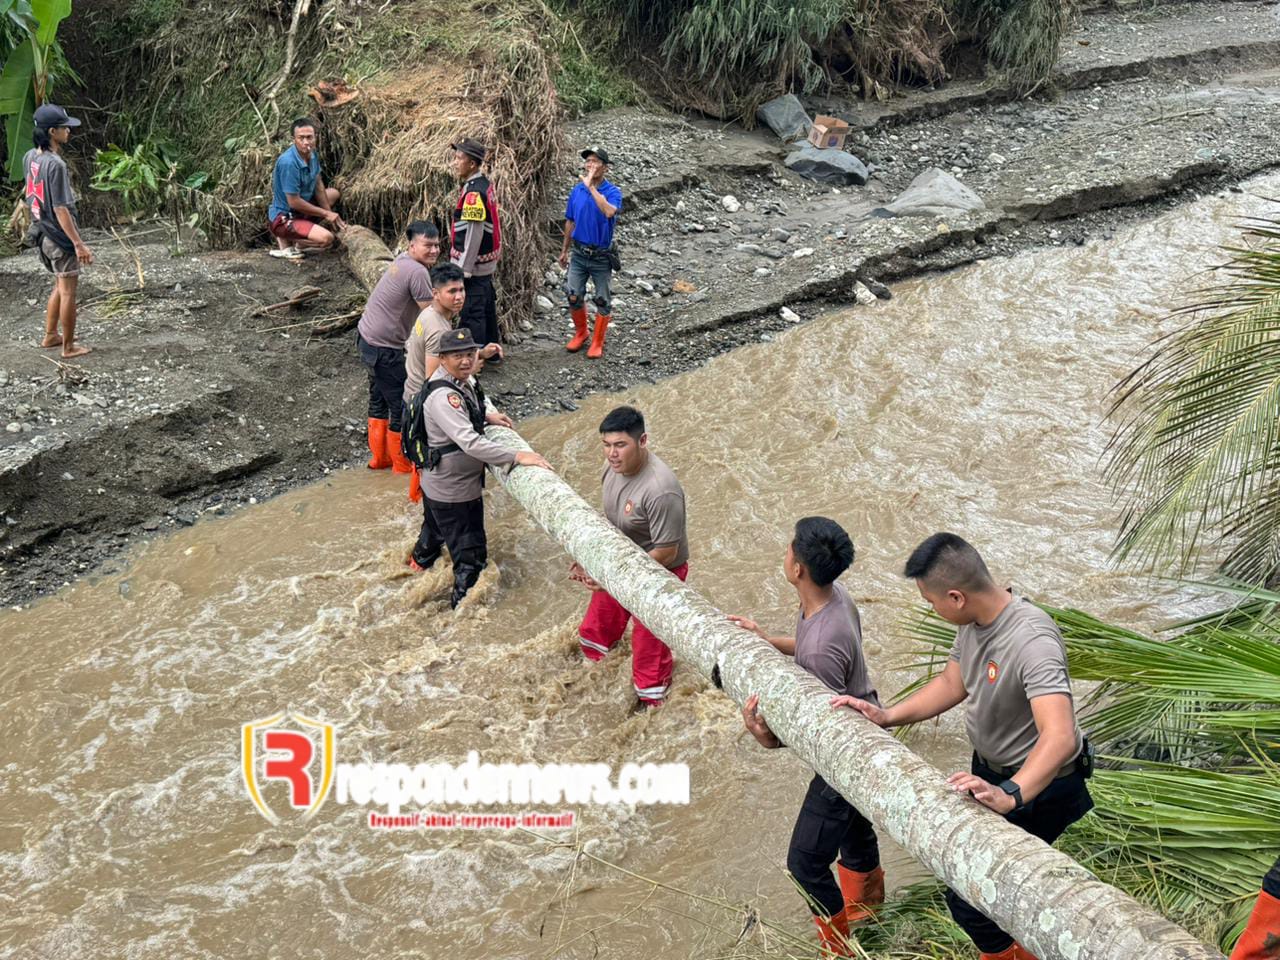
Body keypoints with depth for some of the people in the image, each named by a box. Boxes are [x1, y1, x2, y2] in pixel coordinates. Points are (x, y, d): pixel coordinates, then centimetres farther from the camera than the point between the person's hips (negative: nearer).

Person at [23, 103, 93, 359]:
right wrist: (79, 244, -22)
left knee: (60, 286, 24)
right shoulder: (56, 165, -24)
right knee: (68, 290, 4)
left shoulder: (30, 157, 2)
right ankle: (69, 347, 12)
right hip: (60, 237, -8)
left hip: (42, 234, 8)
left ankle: (50, 335, 33)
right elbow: (61, 209, -24)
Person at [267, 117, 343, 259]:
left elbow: (318, 186, 9)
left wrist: (330, 215, 2)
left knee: (333, 193, 26)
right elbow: (294, 202, -26)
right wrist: (326, 213, -15)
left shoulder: (311, 154, -3)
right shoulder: (288, 163, -29)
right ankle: (285, 240, -4)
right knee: (326, 238, -30)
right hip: (283, 217, -10)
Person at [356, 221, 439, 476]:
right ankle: (403, 463, 17)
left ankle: (379, 456, 36)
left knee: (379, 398, 23)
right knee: (402, 405, 3)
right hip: (383, 347, -10)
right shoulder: (417, 272, -23)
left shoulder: (402, 260, 6)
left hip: (366, 337, 10)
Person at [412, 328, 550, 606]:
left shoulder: (463, 382, -1)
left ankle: (419, 563, 60)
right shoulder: (443, 396, -32)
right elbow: (470, 442, -42)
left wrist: (485, 417, 5)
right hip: (454, 491, -10)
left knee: (435, 529, 36)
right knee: (471, 553, 3)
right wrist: (517, 457, -43)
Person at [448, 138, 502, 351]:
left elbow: (473, 234, -24)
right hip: (487, 263, 10)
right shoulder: (485, 185, 8)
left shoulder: (474, 193, -22)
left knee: (471, 314, -1)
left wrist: (464, 269, -20)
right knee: (486, 307, 20)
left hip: (473, 265, -10)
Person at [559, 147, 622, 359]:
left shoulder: (612, 192, -14)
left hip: (601, 256, -3)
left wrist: (591, 186, -34)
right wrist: (564, 250, 16)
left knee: (603, 300, 6)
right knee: (573, 296, 4)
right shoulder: (577, 190, 0)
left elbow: (609, 211, -38)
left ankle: (597, 342, 21)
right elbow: (570, 222, 11)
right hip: (579, 253, 4)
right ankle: (580, 333, 28)